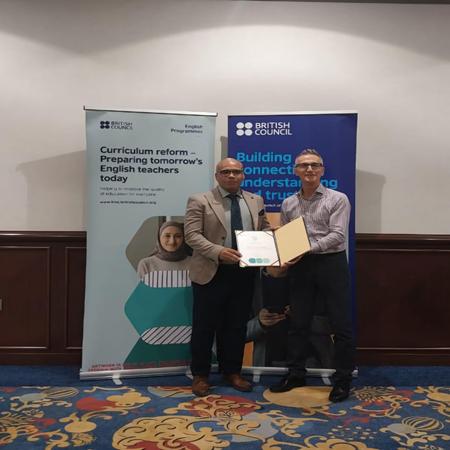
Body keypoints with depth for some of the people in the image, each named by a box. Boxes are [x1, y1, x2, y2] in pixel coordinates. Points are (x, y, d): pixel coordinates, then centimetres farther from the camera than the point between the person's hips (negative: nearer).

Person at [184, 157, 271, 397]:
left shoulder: (256, 201, 11)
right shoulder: (200, 201, -3)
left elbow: (265, 230, 16)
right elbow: (192, 235, -11)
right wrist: (218, 252, -24)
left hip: (244, 273, 4)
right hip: (211, 273, -4)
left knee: (237, 326, 13)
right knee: (205, 326, 6)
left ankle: (232, 371, 28)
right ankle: (200, 374, 20)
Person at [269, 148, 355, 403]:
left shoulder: (338, 199, -3)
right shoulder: (288, 204, 10)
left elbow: (337, 235, -13)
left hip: (331, 263, -4)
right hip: (301, 267, 4)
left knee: (341, 324, 2)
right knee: (298, 323, 11)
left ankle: (344, 379, 16)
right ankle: (296, 374, 24)